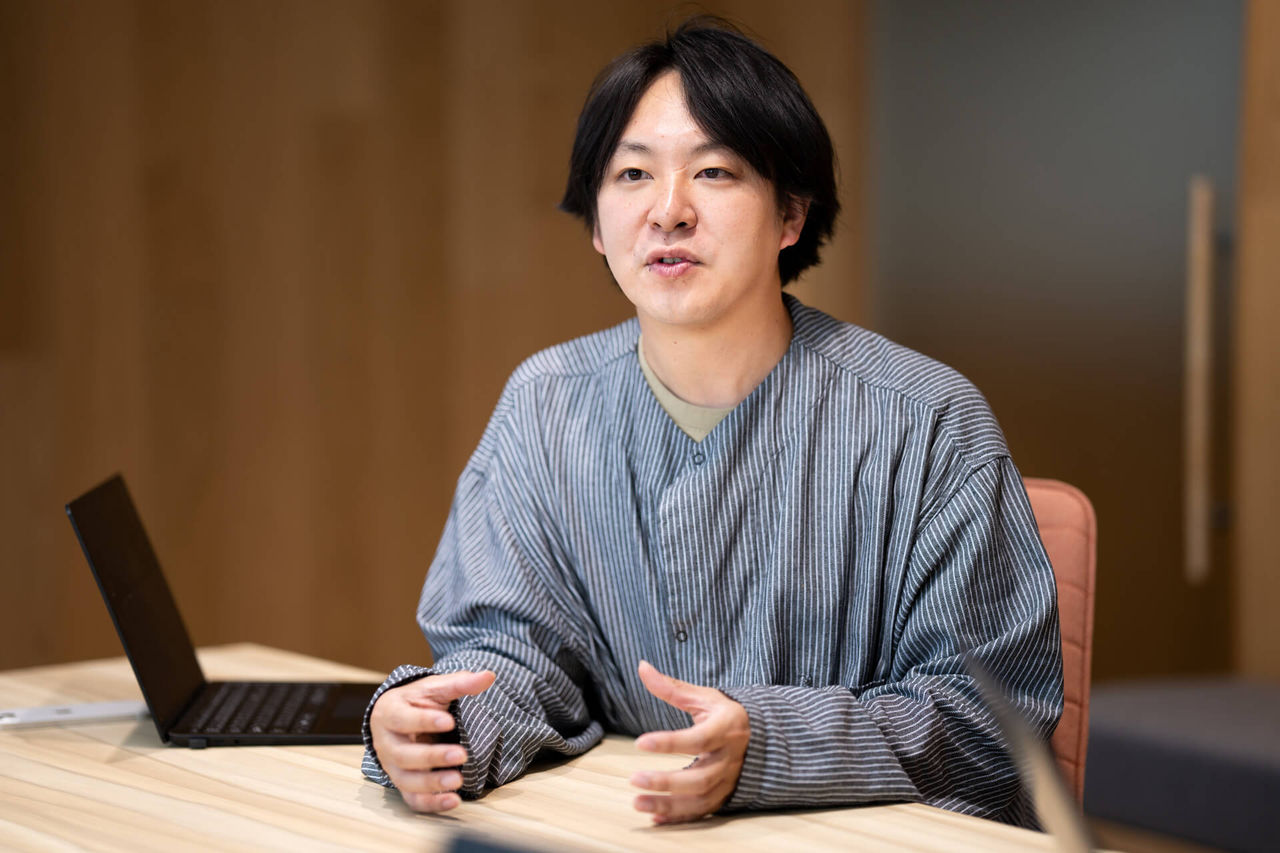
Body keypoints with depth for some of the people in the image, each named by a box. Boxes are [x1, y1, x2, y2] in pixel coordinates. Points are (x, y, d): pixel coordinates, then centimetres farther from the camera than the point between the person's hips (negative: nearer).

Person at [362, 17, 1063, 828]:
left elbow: (996, 716, -11)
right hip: (625, 835, 2)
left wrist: (764, 747, -25)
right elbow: (516, 648, 5)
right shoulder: (545, 405, 4)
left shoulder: (930, 425, -9)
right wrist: (433, 724, -18)